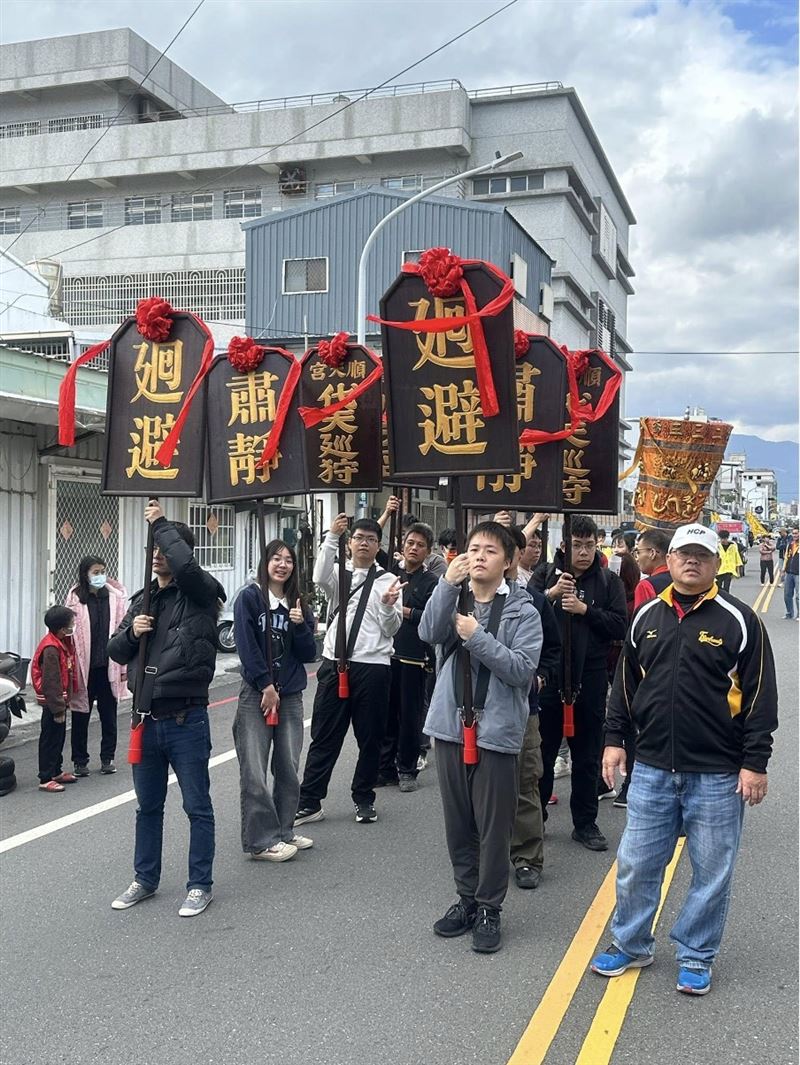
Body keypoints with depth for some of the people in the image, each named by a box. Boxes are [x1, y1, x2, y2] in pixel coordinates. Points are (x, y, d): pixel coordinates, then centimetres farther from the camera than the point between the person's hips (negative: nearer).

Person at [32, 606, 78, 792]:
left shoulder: (62, 642, 6)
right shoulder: (51, 649, -24)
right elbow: (51, 682, -24)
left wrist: (64, 702, 19)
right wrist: (58, 709, -22)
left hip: (59, 699, 10)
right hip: (52, 702, -10)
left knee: (59, 737, 18)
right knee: (50, 740, -3)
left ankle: (56, 771, 30)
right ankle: (46, 779, 4)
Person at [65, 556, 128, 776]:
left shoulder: (114, 596, 2)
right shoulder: (75, 599, -6)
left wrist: (124, 666, 2)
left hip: (108, 666, 2)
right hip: (84, 667, -2)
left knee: (109, 715, 11)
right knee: (81, 716, 8)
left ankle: (107, 758, 24)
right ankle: (80, 761, 19)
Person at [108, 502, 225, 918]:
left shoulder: (199, 594, -7)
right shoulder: (142, 600, 11)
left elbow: (186, 565, -30)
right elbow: (115, 651, 14)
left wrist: (161, 523, -17)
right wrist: (132, 633, -8)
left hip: (186, 720, -6)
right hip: (148, 718, 6)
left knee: (197, 806, 6)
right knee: (148, 806, 18)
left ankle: (200, 885, 19)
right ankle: (145, 880, 33)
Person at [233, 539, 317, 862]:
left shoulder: (298, 605, 11)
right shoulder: (249, 598, -2)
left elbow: (309, 655, 7)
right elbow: (246, 646, -9)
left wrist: (300, 625, -9)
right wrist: (266, 686, -11)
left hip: (291, 696, 5)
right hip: (256, 694, -4)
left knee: (289, 768, 6)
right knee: (254, 772, -6)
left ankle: (283, 831, 19)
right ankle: (261, 840, 0)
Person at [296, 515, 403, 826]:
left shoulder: (387, 580, 4)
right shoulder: (338, 573, 7)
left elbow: (391, 628, -2)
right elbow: (320, 578, -18)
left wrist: (388, 605, -22)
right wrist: (332, 536, -24)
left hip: (373, 667, -1)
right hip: (334, 664, 1)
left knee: (370, 738, 9)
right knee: (324, 736, 6)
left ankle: (364, 799, 26)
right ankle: (309, 802, 14)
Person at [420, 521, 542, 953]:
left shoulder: (522, 611, -4)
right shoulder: (453, 599, 6)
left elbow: (521, 669, -14)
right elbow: (428, 633, -13)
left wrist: (476, 636, -19)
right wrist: (448, 583, -21)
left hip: (496, 732, -3)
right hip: (450, 726, 4)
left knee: (493, 828, 4)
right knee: (458, 824, 14)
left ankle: (489, 908, 19)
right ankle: (466, 899, 29)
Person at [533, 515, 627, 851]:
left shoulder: (608, 581, 3)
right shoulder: (547, 575, 2)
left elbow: (620, 625, -6)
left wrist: (585, 609, -16)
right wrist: (550, 594, -23)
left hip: (590, 678, 0)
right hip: (548, 674, 0)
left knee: (587, 757, 10)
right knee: (541, 751, 9)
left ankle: (585, 823, 22)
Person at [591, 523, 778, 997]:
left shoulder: (739, 620, -6)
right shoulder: (648, 616, 6)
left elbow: (760, 696, -6)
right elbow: (626, 683, 15)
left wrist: (755, 762, -9)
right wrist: (615, 738, 10)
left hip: (717, 775, -3)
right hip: (653, 769, 3)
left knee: (712, 873, 9)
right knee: (635, 864, 10)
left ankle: (696, 958, 27)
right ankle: (631, 945, 29)